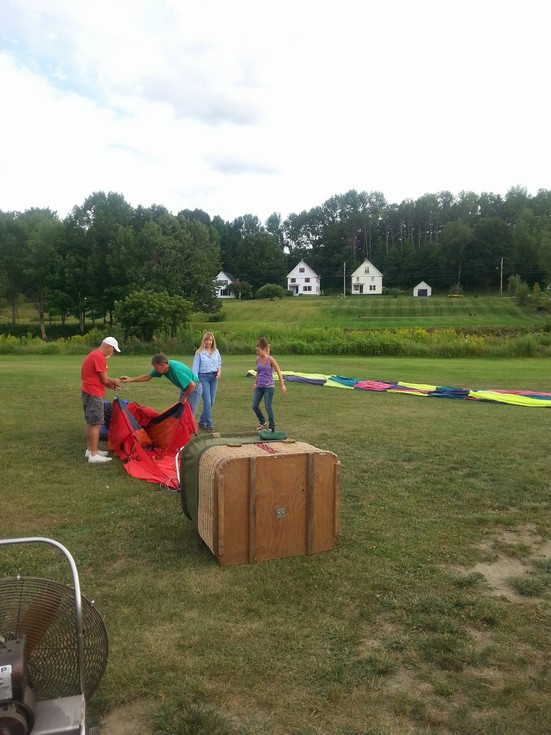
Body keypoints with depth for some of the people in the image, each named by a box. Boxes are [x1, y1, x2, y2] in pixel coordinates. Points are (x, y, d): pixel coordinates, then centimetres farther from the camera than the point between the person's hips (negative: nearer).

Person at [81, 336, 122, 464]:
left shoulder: (92, 355, 15)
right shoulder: (99, 357, -17)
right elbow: (105, 379, -17)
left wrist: (110, 385, 15)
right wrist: (114, 381, 2)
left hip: (88, 392, 11)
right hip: (94, 395, -11)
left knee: (90, 422, 16)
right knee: (96, 424, -8)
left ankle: (90, 450, 23)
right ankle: (93, 455, -6)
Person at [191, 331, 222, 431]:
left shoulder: (216, 351, 9)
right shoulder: (199, 352, -2)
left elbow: (219, 363, 16)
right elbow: (195, 367, -2)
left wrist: (219, 370, -4)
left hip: (214, 377, 4)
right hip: (203, 377, -4)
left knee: (211, 401, 7)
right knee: (207, 401, -9)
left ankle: (202, 421, 23)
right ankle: (209, 424, -3)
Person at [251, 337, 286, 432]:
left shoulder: (270, 359, -11)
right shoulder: (257, 359, 5)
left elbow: (278, 372, -6)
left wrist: (282, 385, -7)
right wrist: (255, 383, 21)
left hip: (268, 387, -6)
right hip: (259, 387, 6)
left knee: (268, 407, -5)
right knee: (255, 406, 3)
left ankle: (272, 427, 10)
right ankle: (262, 422, 25)